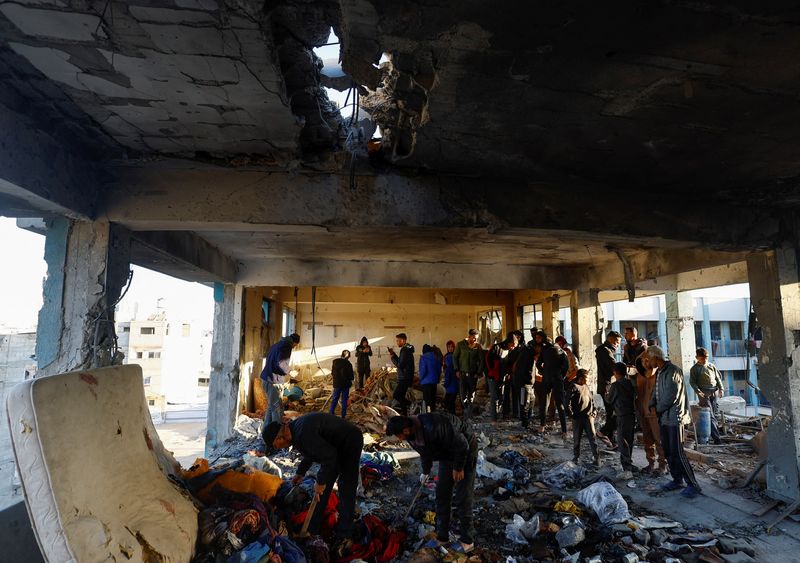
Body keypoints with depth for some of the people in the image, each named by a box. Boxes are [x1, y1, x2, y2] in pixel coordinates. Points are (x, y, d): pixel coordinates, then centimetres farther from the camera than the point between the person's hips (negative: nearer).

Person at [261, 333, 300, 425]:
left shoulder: (276, 344, 18)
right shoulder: (287, 345, -10)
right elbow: (282, 363, -23)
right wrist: (288, 372, -4)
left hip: (265, 377, 9)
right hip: (274, 380, -9)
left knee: (271, 406, 19)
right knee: (277, 408, -2)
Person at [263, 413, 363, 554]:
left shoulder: (303, 435, -31)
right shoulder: (295, 428, 0)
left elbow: (329, 456, -29)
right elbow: (312, 451, 19)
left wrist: (321, 481, -17)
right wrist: (300, 472, 24)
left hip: (350, 443, -10)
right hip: (334, 445, 10)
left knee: (346, 490, -5)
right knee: (323, 487, 12)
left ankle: (343, 537, 6)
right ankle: (312, 528, 23)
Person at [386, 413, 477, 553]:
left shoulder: (433, 428, -40)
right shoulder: (411, 434, -11)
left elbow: (462, 445, -29)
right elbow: (425, 452, 12)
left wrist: (458, 467, -17)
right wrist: (425, 471, 26)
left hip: (465, 451, -8)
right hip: (447, 455, 8)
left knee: (462, 497, -4)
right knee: (442, 494, 8)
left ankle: (467, 541, 9)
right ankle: (442, 536, 20)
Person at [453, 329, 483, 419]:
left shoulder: (478, 346, 2)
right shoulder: (460, 345, -1)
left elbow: (481, 360, 7)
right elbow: (455, 357, 6)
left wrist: (478, 372, -1)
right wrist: (457, 370, -1)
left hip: (473, 374, 1)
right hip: (462, 374, -1)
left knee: (471, 395, 4)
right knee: (463, 394, -5)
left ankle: (469, 413, 12)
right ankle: (466, 411, 2)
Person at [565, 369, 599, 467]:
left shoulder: (586, 387, 12)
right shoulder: (573, 387, -8)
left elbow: (592, 400, 23)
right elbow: (567, 403, -11)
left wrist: (593, 412, 13)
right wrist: (571, 415, -9)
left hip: (588, 417, 4)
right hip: (577, 418, -4)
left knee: (592, 437, 0)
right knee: (576, 438, 6)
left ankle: (596, 457, 7)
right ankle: (576, 457, 19)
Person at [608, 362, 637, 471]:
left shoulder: (615, 385, -12)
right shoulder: (630, 383, 5)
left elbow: (610, 400, -1)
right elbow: (634, 398, 14)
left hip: (622, 416, -7)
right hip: (632, 414, 7)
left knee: (622, 440, -3)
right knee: (629, 439, 15)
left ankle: (627, 464, -6)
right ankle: (627, 461, 24)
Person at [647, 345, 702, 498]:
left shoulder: (673, 371, -16)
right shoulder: (660, 372, 13)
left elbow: (671, 396, -20)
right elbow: (656, 392, 18)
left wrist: (659, 409, -9)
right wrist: (653, 405, 1)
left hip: (674, 417, -9)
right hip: (664, 417, 9)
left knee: (677, 452, -8)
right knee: (668, 451, 13)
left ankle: (693, 485, 1)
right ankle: (677, 480, 23)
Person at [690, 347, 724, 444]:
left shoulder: (711, 366, 12)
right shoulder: (695, 369, -1)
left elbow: (718, 377, 16)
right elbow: (692, 382, -2)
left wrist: (721, 388, 4)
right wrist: (698, 391, -15)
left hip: (714, 392, 5)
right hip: (704, 394, -5)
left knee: (716, 414, 8)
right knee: (710, 416, -8)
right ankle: (716, 438, -10)